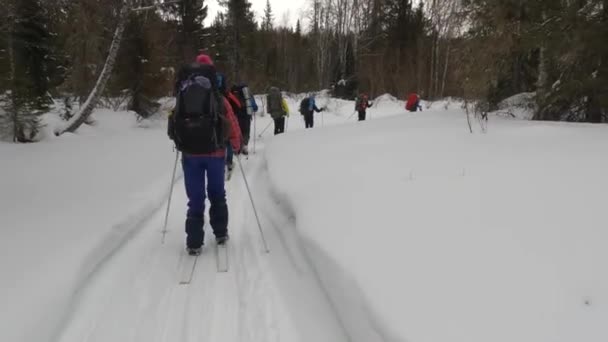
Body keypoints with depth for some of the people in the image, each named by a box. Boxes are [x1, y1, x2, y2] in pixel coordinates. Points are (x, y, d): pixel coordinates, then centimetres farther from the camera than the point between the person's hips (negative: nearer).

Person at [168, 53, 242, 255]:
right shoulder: (219, 99, -3)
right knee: (217, 194, 17)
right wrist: (237, 146, 16)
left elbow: (175, 126, 10)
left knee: (195, 198, 8)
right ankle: (221, 234, 25)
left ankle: (194, 243, 8)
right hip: (215, 153, -1)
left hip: (189, 154, 1)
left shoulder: (182, 98, 4)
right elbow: (233, 127, -1)